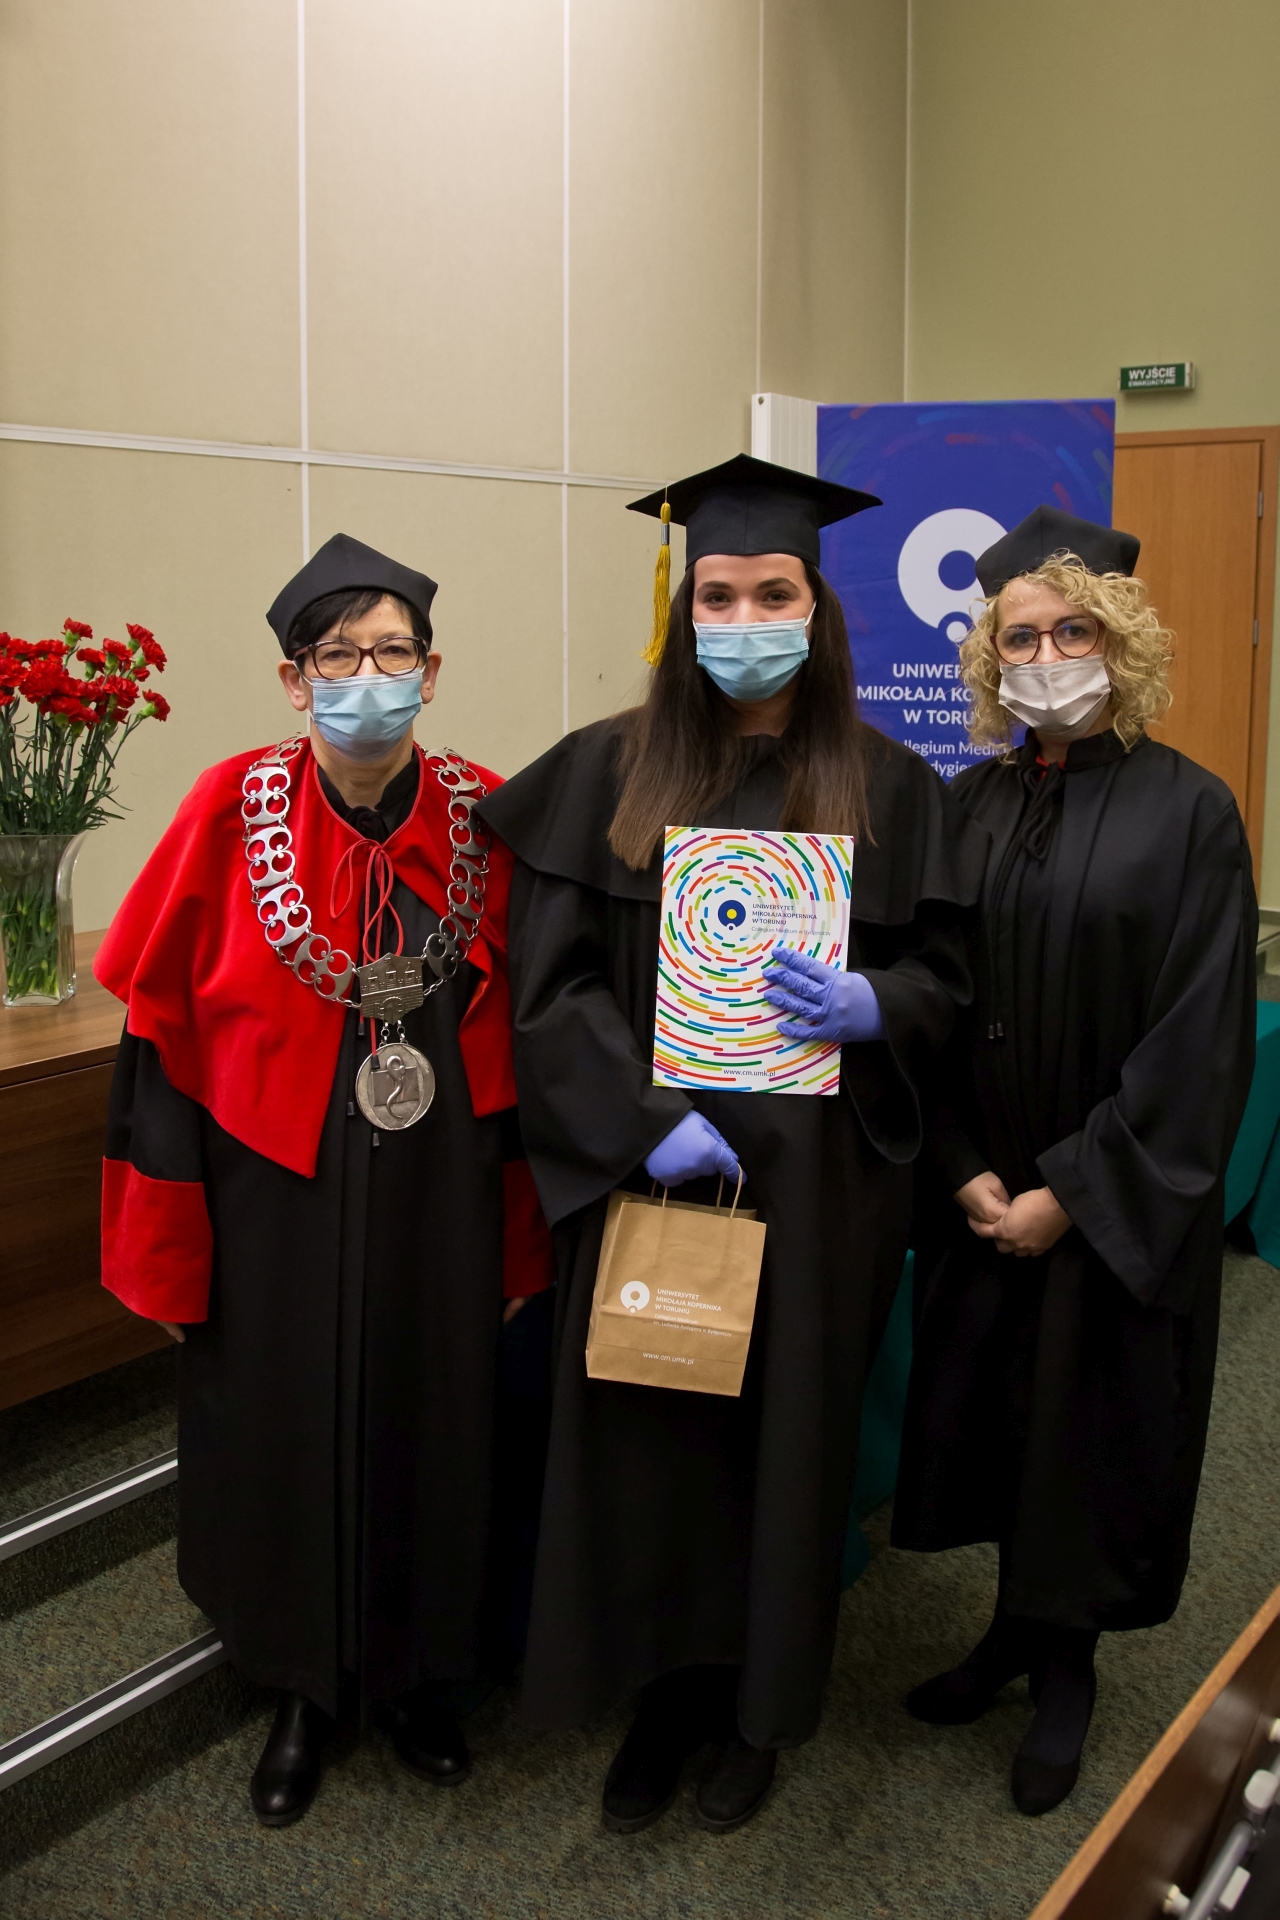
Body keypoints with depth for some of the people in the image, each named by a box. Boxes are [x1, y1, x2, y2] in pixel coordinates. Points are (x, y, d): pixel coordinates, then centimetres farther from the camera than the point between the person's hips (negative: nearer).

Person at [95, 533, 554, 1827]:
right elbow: (162, 1029, -7)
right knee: (283, 1442, 14)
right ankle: (304, 1693, 39)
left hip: (438, 1199, 1)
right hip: (278, 1198, -1)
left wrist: (515, 1233, 0)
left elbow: (516, 1031, 0)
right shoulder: (236, 811, -10)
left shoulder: (482, 817, -5)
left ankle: (416, 1674, 41)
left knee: (430, 1431, 15)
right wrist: (167, 1242, -7)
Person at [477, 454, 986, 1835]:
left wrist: (866, 1007, -17)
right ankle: (665, 1687, 30)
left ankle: (760, 1706, 32)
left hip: (815, 1183, 1)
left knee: (786, 1428, 10)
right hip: (643, 1170, 0)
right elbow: (550, 983, -5)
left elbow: (944, 973, 5)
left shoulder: (887, 787, 1)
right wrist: (646, 1120, -17)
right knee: (647, 1430, 7)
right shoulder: (609, 773, -2)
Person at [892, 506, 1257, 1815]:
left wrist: (1073, 1192, -15)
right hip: (981, 1199, 4)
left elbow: (1201, 1035, -13)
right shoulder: (970, 806, 2)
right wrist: (966, 1173, -8)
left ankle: (1066, 1667, 30)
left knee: (1091, 1425, 8)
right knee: (993, 1410, 14)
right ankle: (1016, 1627, 36)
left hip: (1116, 1206, -4)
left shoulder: (1187, 811, -10)